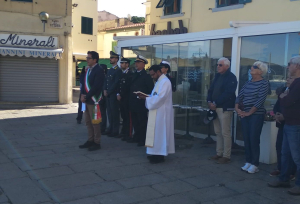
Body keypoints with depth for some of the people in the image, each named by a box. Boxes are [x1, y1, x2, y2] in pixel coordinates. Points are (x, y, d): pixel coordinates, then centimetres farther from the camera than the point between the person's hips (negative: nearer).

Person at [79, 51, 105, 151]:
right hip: (87, 100, 9)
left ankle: (97, 142, 8)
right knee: (88, 121, 14)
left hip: (94, 100, -9)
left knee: (95, 122, -2)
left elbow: (96, 86, -20)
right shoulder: (88, 70, 14)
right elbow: (85, 83, 16)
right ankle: (90, 140, 24)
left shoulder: (99, 70, -13)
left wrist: (86, 96, -17)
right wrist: (82, 94, 0)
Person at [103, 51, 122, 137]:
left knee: (115, 113, -2)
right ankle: (110, 129, 21)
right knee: (110, 113, 12)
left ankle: (115, 132, 4)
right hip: (108, 95, 8)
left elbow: (116, 83, -14)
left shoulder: (118, 70, -9)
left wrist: (108, 92, -12)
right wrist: (105, 90, 3)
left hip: (114, 95, -8)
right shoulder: (110, 70, 18)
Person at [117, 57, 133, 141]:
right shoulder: (122, 74, 17)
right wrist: (118, 94, 3)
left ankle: (129, 134, 1)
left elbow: (128, 87, -12)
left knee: (128, 116, -4)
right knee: (123, 116, 12)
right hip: (121, 98, 8)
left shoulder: (130, 74, -9)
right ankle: (124, 132, 20)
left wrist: (121, 95, -9)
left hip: (127, 98, -8)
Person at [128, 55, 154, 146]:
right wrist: (130, 100, 10)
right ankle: (136, 137, 25)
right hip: (133, 103, 7)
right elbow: (131, 88, 16)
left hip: (141, 103, -7)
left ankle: (143, 140, 8)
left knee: (142, 122, 0)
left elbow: (151, 90, -10)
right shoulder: (134, 75, 15)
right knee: (135, 121, 14)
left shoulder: (146, 76, -8)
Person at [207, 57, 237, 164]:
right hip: (215, 107, 8)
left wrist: (215, 103, -18)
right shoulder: (217, 76, 16)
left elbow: (227, 93, -18)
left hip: (225, 108, -8)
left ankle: (226, 156, 3)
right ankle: (219, 153, 21)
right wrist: (209, 101, -2)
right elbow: (211, 89, 15)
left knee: (225, 133, -4)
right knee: (218, 132, 13)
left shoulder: (231, 77, -9)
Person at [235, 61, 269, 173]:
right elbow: (239, 96, 12)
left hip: (256, 115, -6)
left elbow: (261, 100, -15)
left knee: (254, 139, -4)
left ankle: (254, 165, 6)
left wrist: (249, 112, -16)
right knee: (246, 139, 9)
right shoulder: (248, 83, 12)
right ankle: (248, 162, 19)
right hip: (244, 114, 6)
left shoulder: (264, 83, -8)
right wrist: (237, 108, -4)